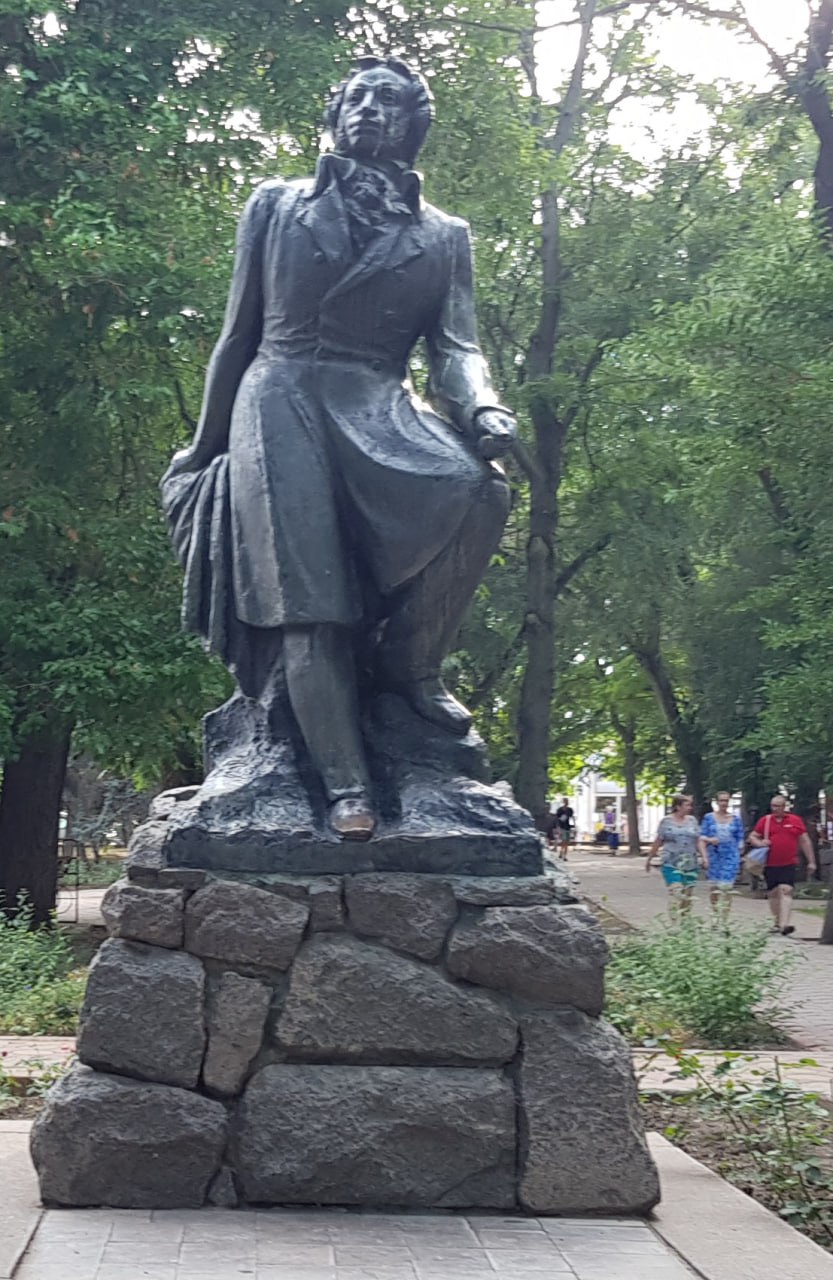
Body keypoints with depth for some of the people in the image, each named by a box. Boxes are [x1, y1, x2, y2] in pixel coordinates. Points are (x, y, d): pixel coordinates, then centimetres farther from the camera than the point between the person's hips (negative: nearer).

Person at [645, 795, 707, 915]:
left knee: (687, 896, 7)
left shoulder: (692, 820, 9)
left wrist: (703, 856, -4)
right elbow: (658, 842, 5)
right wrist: (649, 859, 9)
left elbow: (699, 841, 9)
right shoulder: (667, 821, -1)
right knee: (677, 896, -15)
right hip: (671, 865, -4)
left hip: (691, 864, 4)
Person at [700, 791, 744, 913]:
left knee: (725, 887, -10)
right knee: (713, 887, 3)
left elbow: (740, 839, 10)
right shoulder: (709, 817, 6)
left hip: (730, 857, -1)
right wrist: (709, 840, -17)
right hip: (714, 857, 1)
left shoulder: (735, 819, 6)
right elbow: (702, 836, 4)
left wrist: (738, 855, 0)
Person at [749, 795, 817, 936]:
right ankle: (777, 922, 26)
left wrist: (811, 861, 7)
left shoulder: (795, 821, 3)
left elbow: (805, 841, 8)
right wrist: (759, 843, -11)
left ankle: (784, 925, -24)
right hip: (770, 864, 2)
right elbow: (752, 837, 12)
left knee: (786, 891, -16)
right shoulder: (764, 821, 6)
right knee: (773, 893, 9)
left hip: (789, 864, -2)